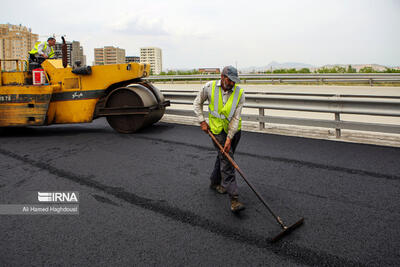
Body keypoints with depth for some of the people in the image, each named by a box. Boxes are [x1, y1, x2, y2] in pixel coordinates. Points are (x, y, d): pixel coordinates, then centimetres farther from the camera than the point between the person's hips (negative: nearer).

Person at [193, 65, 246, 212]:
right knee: (227, 159, -12)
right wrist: (202, 121, -2)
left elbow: (236, 118, -15)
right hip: (217, 129, -3)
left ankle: (215, 182, 41)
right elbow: (197, 103, 5)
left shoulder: (239, 93, -12)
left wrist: (229, 138, -20)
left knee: (224, 156, 16)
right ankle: (234, 199, -15)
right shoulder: (209, 87, -12)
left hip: (234, 129, 3)